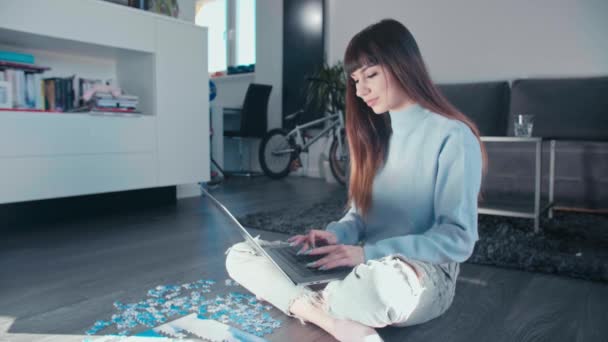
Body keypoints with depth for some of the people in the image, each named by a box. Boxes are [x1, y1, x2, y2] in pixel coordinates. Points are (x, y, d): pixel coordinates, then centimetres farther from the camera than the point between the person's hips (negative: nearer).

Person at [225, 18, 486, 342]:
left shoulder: (453, 137, -9)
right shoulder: (373, 133, 13)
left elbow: (458, 239, -13)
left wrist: (369, 253, -22)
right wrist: (337, 235, -8)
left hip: (423, 277, -6)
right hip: (364, 268, 7)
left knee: (391, 279, -45)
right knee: (240, 255, -7)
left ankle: (306, 305, -15)